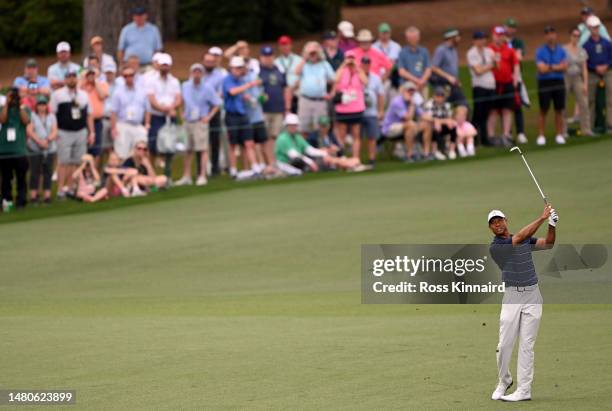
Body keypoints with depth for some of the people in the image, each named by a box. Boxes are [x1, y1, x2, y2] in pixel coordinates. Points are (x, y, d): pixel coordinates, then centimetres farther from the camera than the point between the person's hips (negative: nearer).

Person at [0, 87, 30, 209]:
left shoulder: (24, 109, 7)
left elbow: (26, 121, -12)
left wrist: (20, 105, -9)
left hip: (20, 151, -1)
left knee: (21, 178, -1)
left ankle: (21, 201, 0)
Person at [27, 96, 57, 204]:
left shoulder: (51, 117, 12)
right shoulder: (32, 116, 3)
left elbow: (54, 131, 4)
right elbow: (29, 131, -5)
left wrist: (47, 140, -14)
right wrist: (39, 141, -16)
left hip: (50, 148, 3)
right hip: (35, 149, -3)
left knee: (48, 172, 2)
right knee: (35, 172, -3)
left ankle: (47, 195, 4)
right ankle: (33, 195, 0)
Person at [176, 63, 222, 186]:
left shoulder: (207, 88, -5)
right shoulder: (185, 86, 8)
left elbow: (217, 104, -1)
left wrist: (209, 116, -7)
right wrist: (183, 113, 11)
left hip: (200, 122, -4)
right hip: (188, 122, 4)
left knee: (203, 149, -8)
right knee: (187, 151, 7)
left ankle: (202, 176, -7)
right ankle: (186, 176, 13)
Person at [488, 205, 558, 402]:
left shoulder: (527, 240, 12)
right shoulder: (495, 247, -6)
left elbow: (548, 243, 4)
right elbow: (519, 238, -17)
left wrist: (552, 225, -14)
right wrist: (542, 218, -18)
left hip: (532, 296, 2)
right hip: (512, 296, -2)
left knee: (526, 345, -2)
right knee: (505, 344, -4)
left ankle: (524, 390, -2)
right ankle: (503, 381, 19)